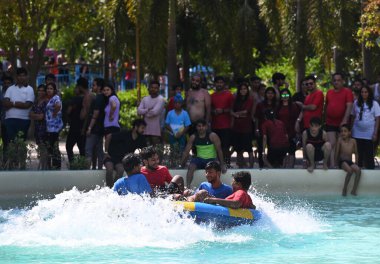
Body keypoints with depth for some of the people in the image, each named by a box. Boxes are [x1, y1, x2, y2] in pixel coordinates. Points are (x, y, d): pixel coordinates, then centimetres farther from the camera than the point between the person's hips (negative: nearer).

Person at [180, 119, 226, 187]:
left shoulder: (212, 136, -6)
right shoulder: (193, 137, 3)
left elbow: (219, 150, -7)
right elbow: (186, 151, 5)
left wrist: (222, 165, -11)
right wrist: (182, 163, -1)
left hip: (211, 159, -2)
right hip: (199, 158, 2)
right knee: (191, 166, -28)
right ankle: (187, 186, -34)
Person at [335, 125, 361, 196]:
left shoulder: (353, 141, 3)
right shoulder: (340, 140, -4)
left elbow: (355, 153, 13)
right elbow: (337, 152, -1)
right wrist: (336, 162, -2)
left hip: (350, 162, 3)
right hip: (342, 161, -3)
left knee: (358, 170, -27)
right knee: (350, 170, -33)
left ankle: (354, 190, -18)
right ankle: (344, 189, -18)